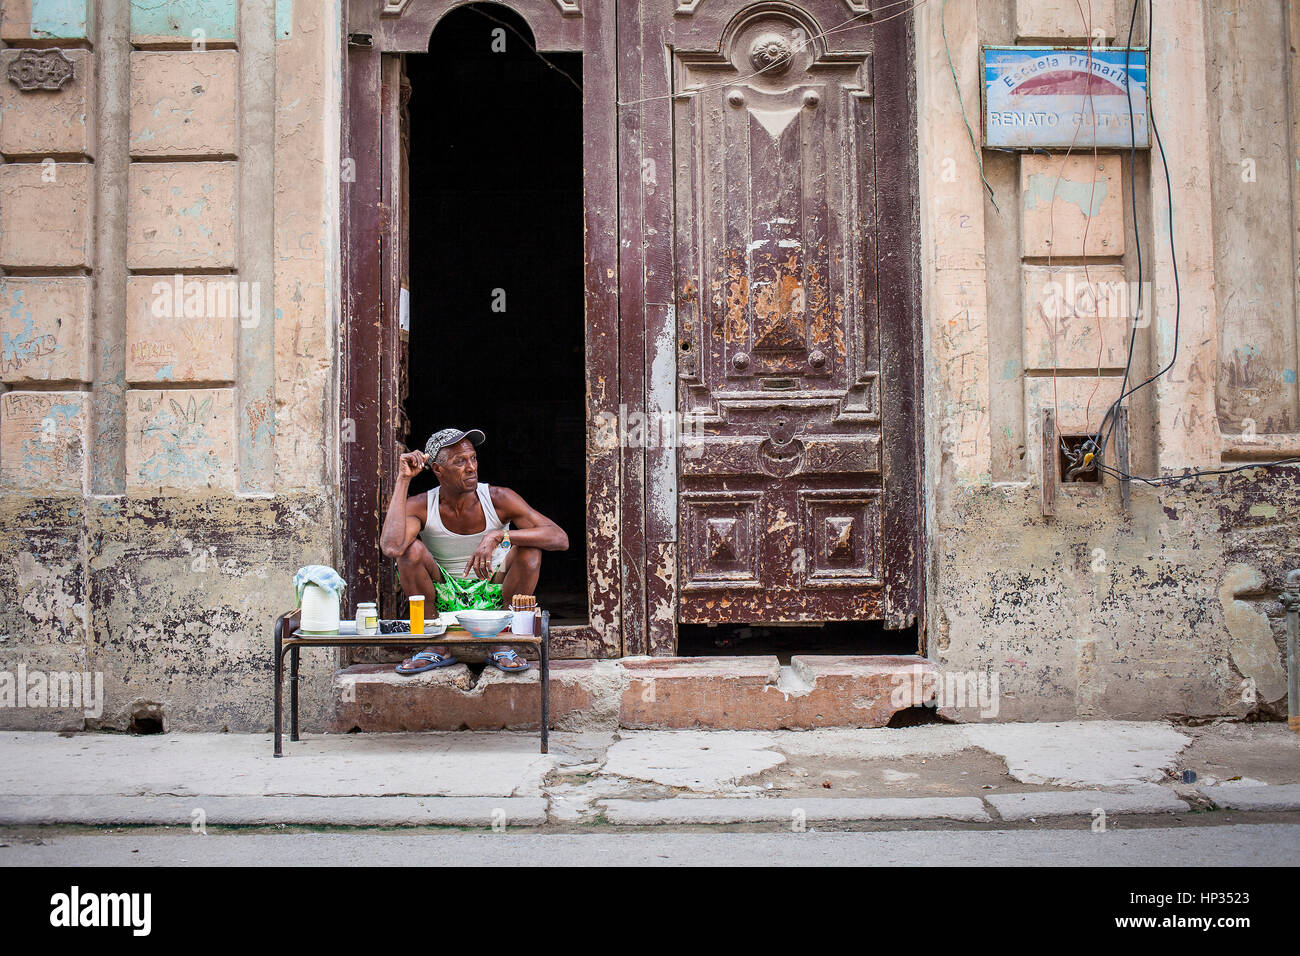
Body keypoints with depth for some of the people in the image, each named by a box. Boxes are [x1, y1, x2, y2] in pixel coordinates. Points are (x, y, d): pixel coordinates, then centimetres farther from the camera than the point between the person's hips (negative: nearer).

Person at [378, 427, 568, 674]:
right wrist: (403, 480, -28)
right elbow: (391, 547, -37)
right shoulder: (421, 507, -13)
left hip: (496, 596, 0)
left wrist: (497, 536, -38)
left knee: (530, 549, -26)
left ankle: (502, 644, -12)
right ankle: (436, 648, -11)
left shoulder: (498, 499, -15)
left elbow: (560, 538, -25)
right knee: (411, 549, -25)